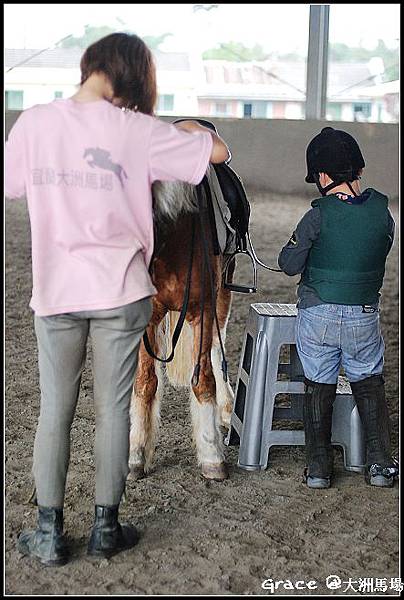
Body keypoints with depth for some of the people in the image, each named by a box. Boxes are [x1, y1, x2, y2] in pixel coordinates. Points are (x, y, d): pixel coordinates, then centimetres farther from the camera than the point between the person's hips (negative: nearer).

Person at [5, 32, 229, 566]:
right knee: (113, 410, 10)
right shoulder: (135, 129, -8)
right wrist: (193, 129, 17)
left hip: (56, 291, 2)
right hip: (120, 292, -2)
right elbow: (218, 152, -3)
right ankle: (105, 527, 19)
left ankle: (49, 534, 16)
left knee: (54, 412, 11)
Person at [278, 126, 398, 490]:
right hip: (364, 315, 2)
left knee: (318, 388, 11)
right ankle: (380, 464, 16)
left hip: (318, 314, -2)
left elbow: (289, 264, -10)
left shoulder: (319, 217, -16)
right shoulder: (381, 212, -6)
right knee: (369, 385, 19)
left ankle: (318, 468, 14)